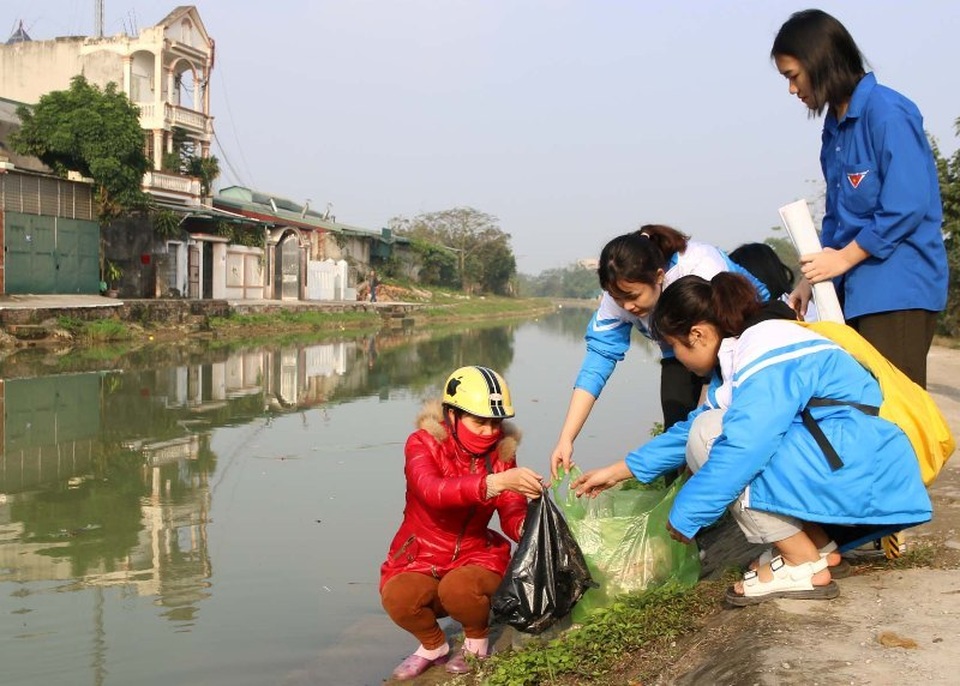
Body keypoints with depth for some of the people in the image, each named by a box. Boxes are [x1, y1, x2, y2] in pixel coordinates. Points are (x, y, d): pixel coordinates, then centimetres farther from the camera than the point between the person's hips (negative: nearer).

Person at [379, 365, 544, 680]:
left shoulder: (501, 452, -5)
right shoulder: (423, 443, -14)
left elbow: (513, 518, -11)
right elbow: (434, 492, -36)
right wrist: (497, 482, -51)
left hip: (475, 557, 1)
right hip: (420, 560, -1)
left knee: (460, 588, -33)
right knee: (398, 596, -31)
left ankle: (477, 644, 4)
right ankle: (434, 647, 4)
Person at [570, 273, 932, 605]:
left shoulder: (767, 358, -19)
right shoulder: (740, 355, 13)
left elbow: (742, 450, -28)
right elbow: (689, 429, 18)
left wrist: (685, 515, -17)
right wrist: (620, 470, 20)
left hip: (868, 473, -10)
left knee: (711, 437, -17)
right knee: (709, 431, 11)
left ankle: (804, 566, -9)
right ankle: (818, 543, 8)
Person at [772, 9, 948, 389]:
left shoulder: (887, 113, -13)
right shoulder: (835, 125, 12)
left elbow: (907, 208, -18)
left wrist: (843, 258, -11)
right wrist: (813, 279, 12)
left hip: (898, 289, -8)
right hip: (855, 289, 8)